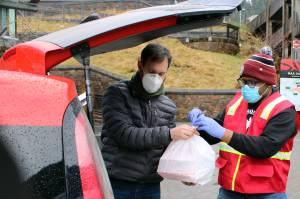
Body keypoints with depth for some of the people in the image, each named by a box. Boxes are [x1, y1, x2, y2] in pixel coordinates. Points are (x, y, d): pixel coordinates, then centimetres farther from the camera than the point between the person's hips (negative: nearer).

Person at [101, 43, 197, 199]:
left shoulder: (168, 107, 8)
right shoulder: (117, 94, -4)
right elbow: (124, 134, -17)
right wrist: (168, 133, -21)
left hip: (150, 186, 4)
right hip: (117, 183, -4)